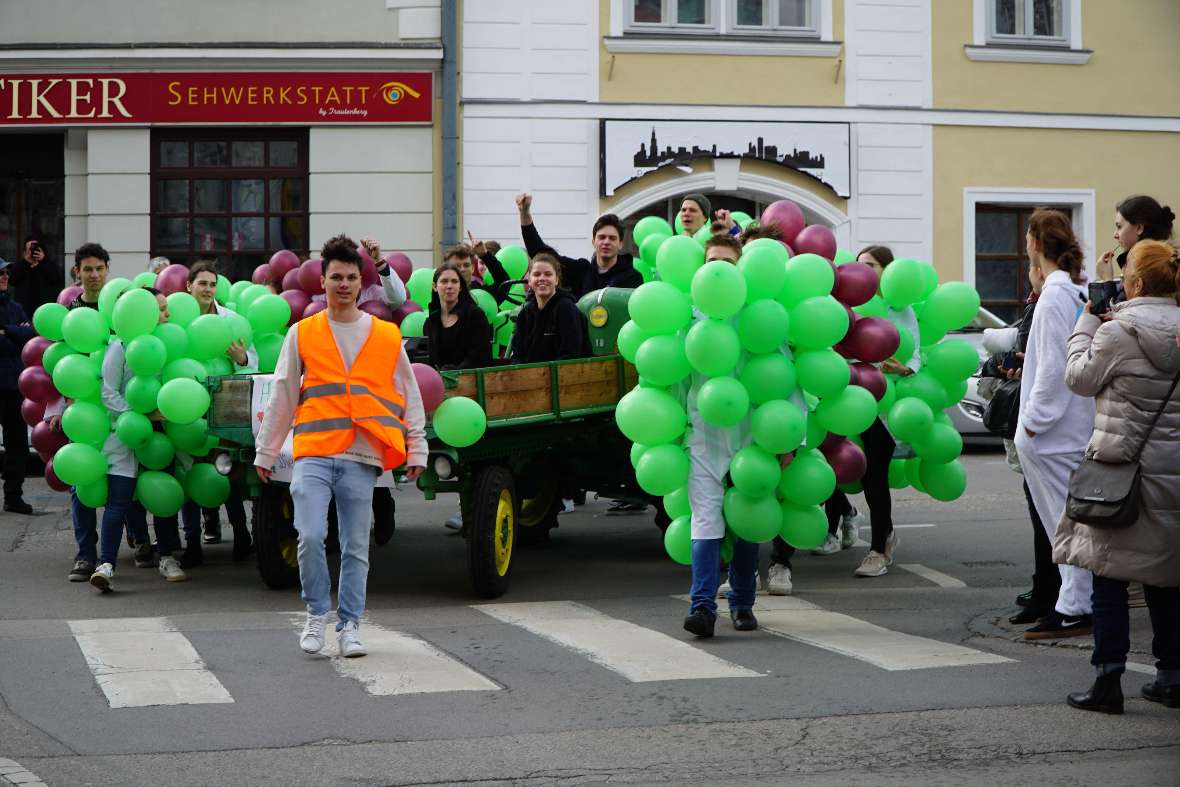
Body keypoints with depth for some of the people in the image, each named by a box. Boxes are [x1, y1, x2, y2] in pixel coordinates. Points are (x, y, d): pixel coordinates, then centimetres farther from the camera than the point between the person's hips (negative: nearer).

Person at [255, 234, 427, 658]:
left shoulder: (387, 336, 8)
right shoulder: (302, 334, 8)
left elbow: (409, 397, 12)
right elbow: (281, 397, 11)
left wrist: (416, 450, 7)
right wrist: (265, 452, 11)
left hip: (362, 457, 1)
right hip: (313, 454, -1)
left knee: (356, 548, 4)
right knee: (310, 536, -13)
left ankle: (349, 625, 14)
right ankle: (317, 613, 6)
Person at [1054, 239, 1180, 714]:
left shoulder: (1118, 331, -13)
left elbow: (1079, 378, -4)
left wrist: (1087, 322, 5)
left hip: (1125, 467, -5)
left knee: (1109, 576, 1)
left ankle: (1108, 680, -2)